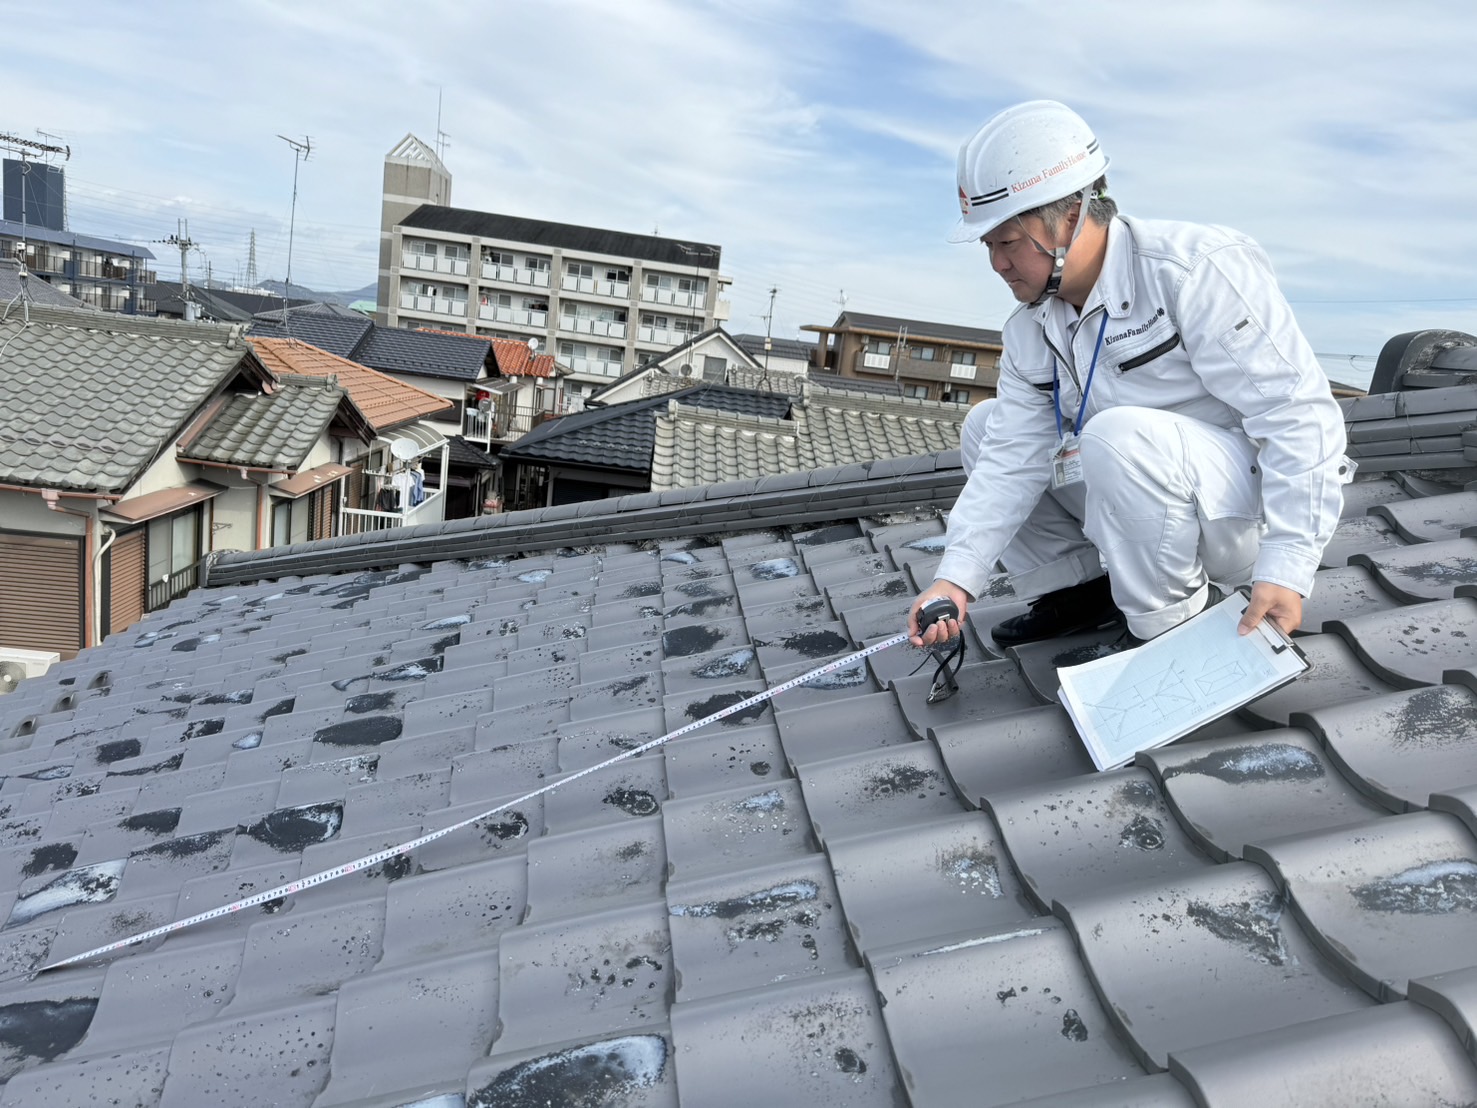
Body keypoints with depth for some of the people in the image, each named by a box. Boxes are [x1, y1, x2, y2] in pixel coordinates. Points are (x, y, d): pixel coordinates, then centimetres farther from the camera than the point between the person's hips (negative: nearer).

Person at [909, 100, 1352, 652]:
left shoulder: (1195, 270, -21)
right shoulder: (1029, 332, 1)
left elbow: (1300, 415, -25)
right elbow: (1012, 462, -5)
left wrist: (1285, 568, -31)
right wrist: (958, 576, -17)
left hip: (1250, 511, -7)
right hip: (1146, 488, 7)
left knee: (1118, 436, -36)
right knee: (985, 427, 3)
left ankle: (1175, 626, -15)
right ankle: (1081, 587, 8)